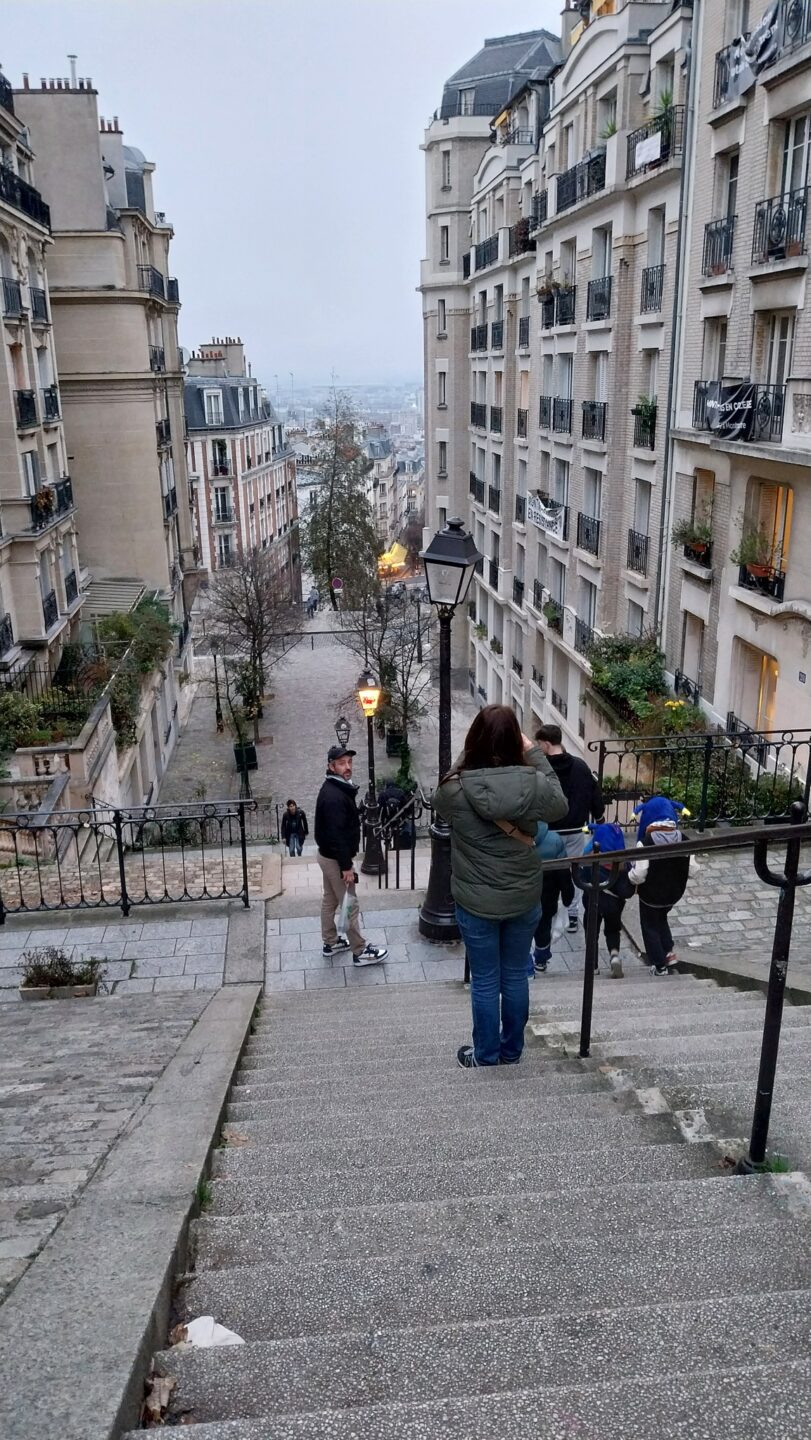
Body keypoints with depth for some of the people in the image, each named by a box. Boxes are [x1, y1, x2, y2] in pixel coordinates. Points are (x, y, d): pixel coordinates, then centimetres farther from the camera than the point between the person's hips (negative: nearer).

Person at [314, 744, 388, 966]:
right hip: (335, 859, -10)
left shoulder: (334, 789, 7)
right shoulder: (334, 796, -26)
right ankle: (359, 952, 9)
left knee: (329, 900, 20)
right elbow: (336, 835, -28)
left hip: (327, 855, 10)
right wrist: (346, 866, -24)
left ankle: (330, 942, 33)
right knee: (349, 906, 0)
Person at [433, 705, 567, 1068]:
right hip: (524, 900, 2)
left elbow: (441, 797, 3)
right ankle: (511, 1051, 37)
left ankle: (486, 1057, 30)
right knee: (515, 976, 20)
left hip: (476, 904, -2)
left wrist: (465, 755, 0)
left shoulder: (455, 790, -22)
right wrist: (534, 752, 6)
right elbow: (560, 804, 5)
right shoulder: (533, 784, -17)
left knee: (485, 981, 15)